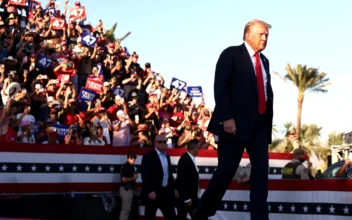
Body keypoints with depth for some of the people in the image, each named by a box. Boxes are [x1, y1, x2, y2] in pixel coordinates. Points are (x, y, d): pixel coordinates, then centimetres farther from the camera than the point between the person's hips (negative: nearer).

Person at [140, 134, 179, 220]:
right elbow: (145, 175, -16)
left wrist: (174, 188, 16)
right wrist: (150, 191, -22)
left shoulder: (167, 156, 15)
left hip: (167, 192, 7)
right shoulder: (148, 156, -9)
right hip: (153, 192, -7)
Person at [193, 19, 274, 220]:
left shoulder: (264, 61, 19)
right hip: (236, 122, -6)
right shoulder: (232, 54, -2)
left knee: (261, 171, -1)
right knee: (226, 171, -4)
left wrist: (269, 118, 10)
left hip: (260, 123, 6)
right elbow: (220, 87, -11)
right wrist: (226, 118, -19)